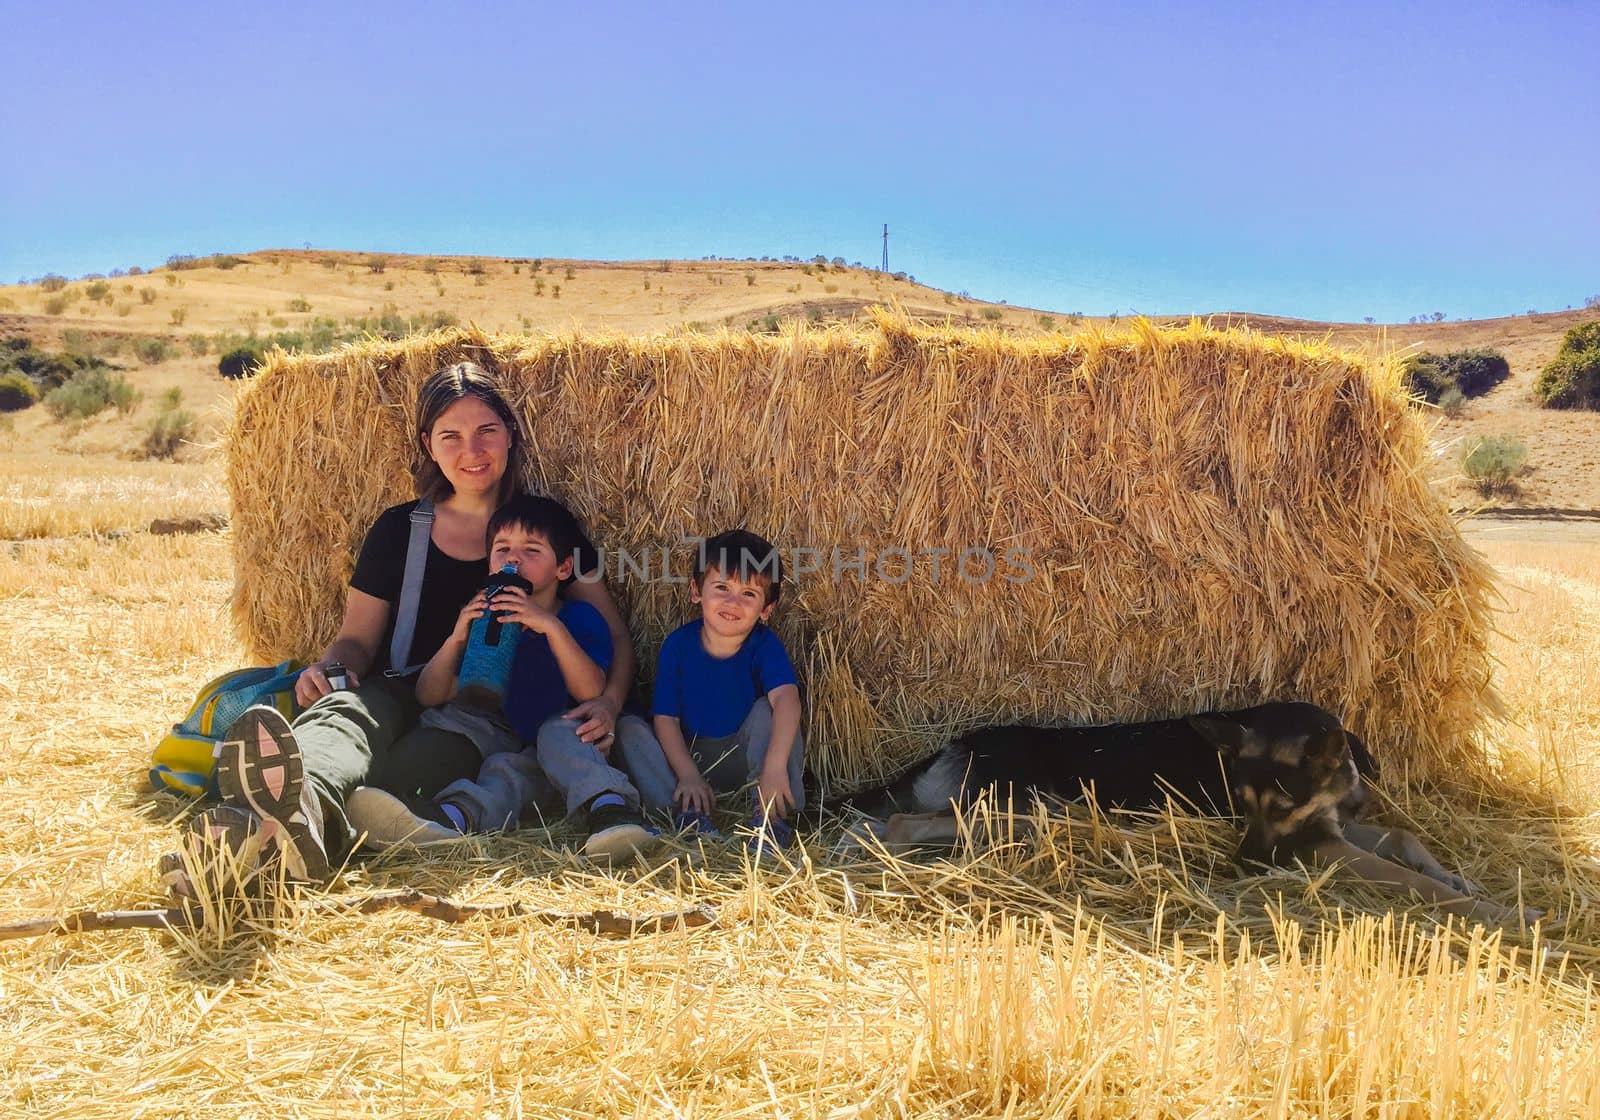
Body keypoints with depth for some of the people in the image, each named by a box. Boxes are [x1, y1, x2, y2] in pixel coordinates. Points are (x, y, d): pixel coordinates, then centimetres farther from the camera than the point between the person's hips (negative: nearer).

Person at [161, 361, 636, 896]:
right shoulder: (398, 529, 11)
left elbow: (615, 634, 6)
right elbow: (358, 639, 11)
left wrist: (609, 700, -15)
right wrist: (329, 667, -14)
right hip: (403, 697, 2)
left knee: (437, 751, -37)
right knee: (345, 709, -34)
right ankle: (297, 806, -71)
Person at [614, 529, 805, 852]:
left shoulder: (765, 646, -15)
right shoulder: (678, 644, -10)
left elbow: (787, 699, -34)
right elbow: (666, 718, -11)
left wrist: (775, 766, -51)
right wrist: (688, 775, -26)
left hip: (746, 758, -2)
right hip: (689, 758, 2)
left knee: (767, 709, -26)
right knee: (629, 728, -17)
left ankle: (770, 814, -32)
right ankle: (688, 814, -33)